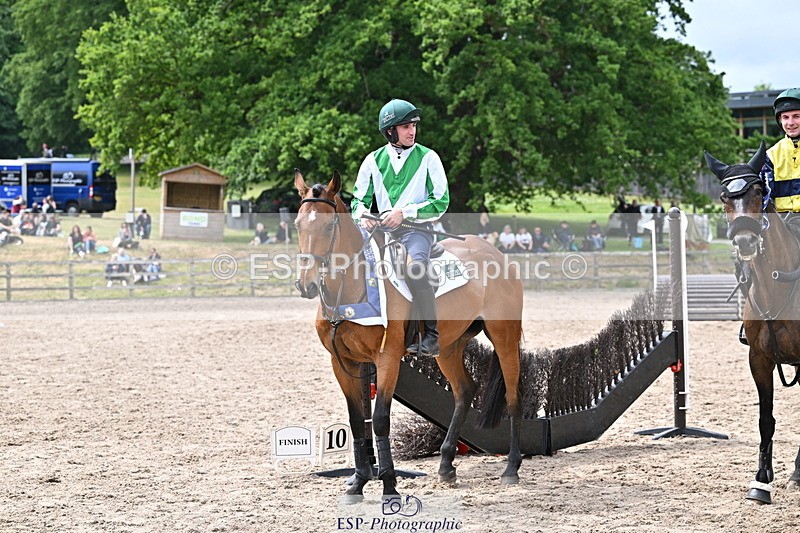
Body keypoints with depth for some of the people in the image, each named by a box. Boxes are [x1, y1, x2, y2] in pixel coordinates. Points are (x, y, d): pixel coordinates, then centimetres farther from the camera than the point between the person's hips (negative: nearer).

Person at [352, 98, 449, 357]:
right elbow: (359, 199, 15)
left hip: (416, 228, -4)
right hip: (381, 229, 4)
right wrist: (362, 214, -10)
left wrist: (404, 213, -14)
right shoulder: (374, 160, 10)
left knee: (415, 266, -33)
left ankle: (432, 334, -25)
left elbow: (440, 202, -3)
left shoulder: (428, 158, 1)